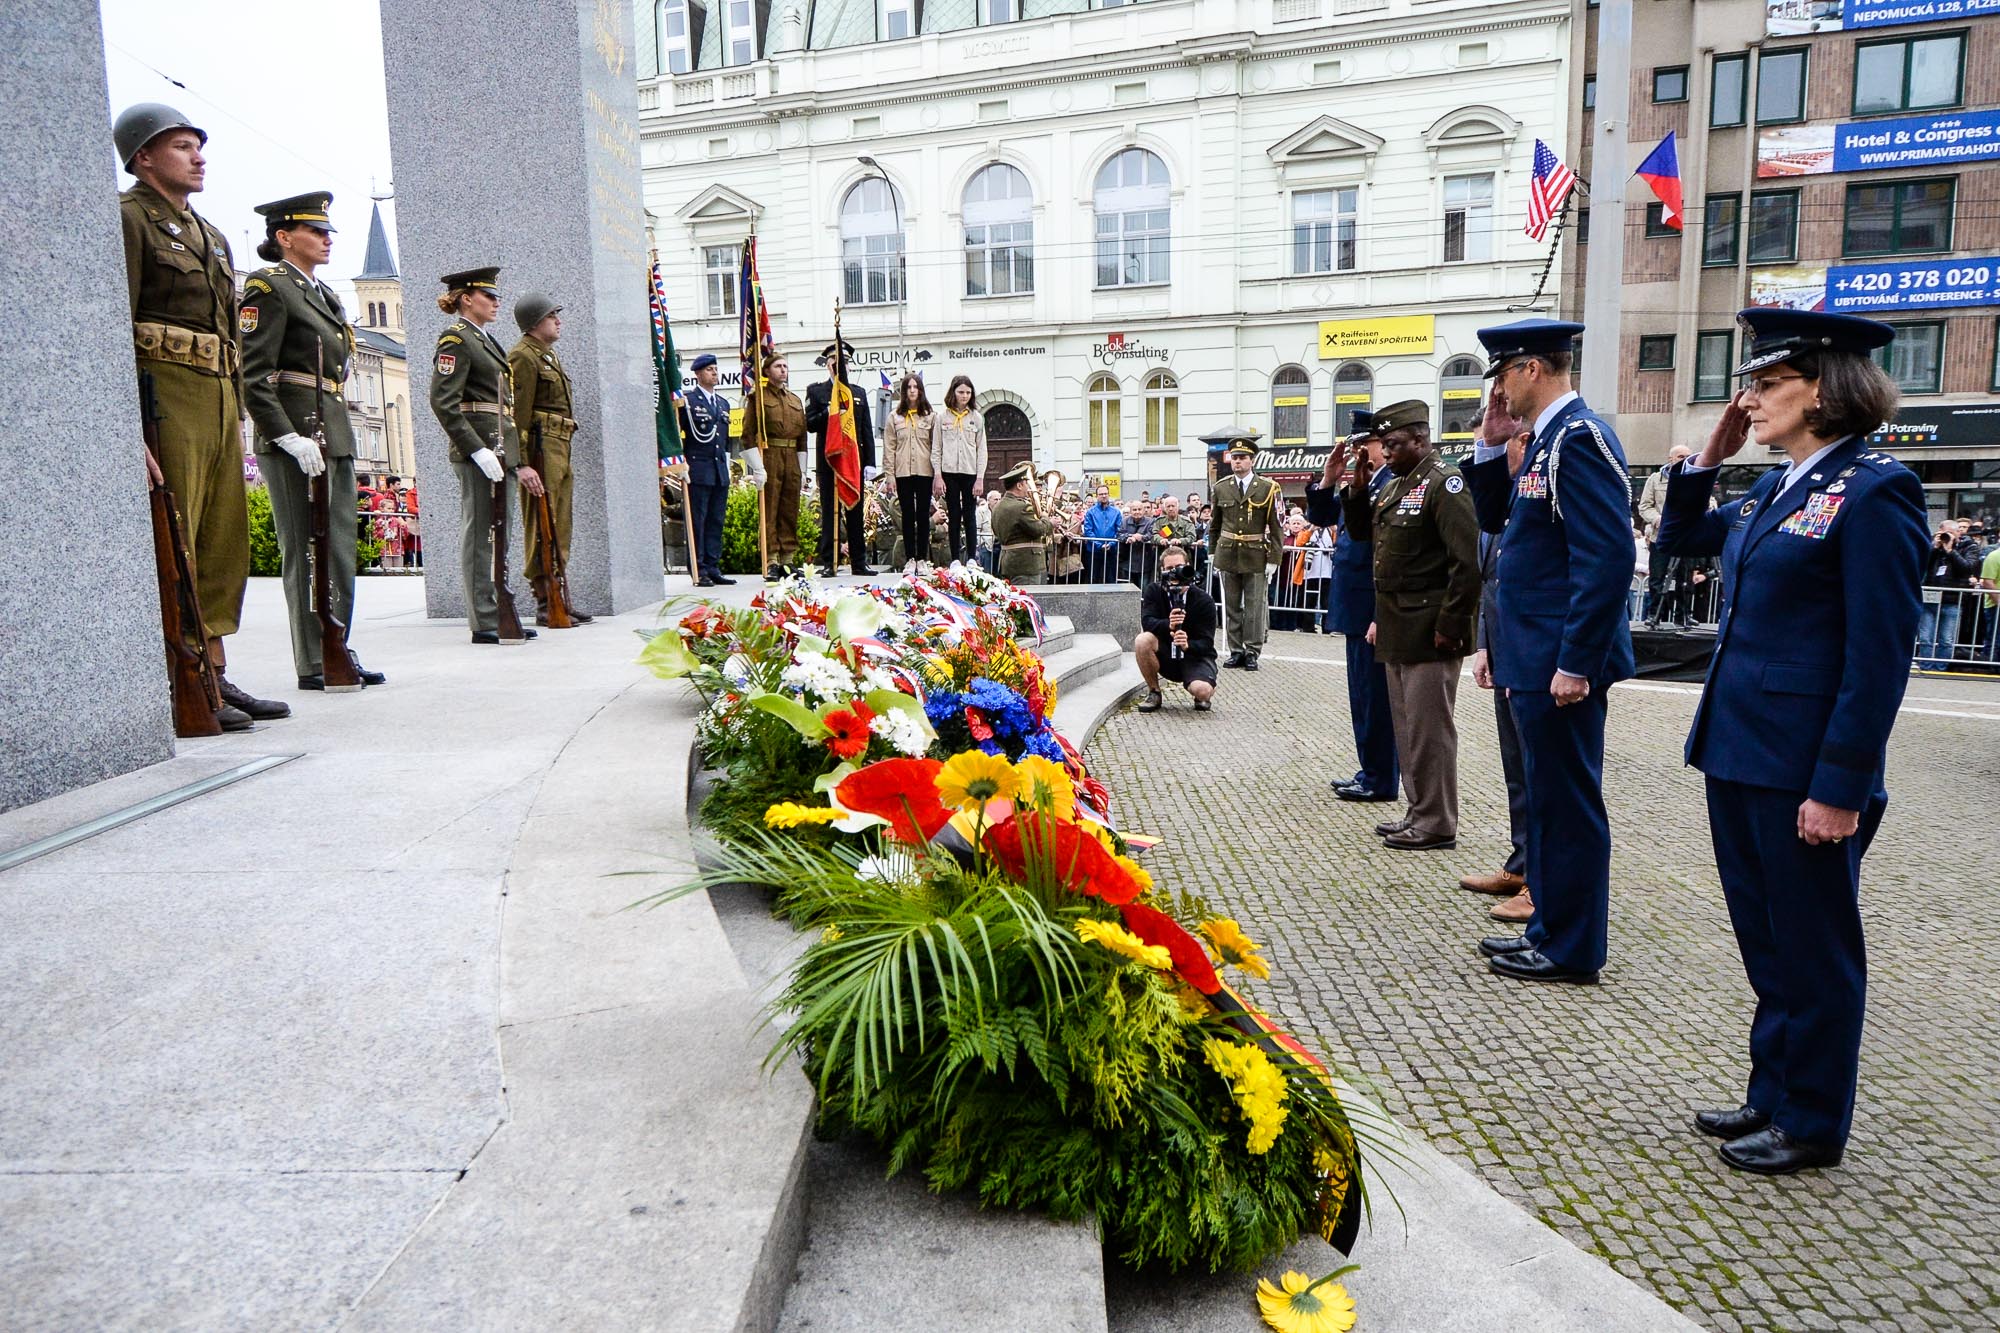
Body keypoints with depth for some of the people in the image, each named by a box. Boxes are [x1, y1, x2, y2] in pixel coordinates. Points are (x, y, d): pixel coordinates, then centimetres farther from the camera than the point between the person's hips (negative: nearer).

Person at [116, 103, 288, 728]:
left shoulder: (209, 234, 23)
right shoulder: (128, 217, -2)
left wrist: (235, 413, 16)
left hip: (219, 398, 8)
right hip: (165, 391, -8)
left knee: (224, 542, 8)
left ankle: (214, 675, 14)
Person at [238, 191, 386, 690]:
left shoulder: (323, 293, 21)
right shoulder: (269, 288, -5)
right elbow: (254, 376, -13)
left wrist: (336, 433, 17)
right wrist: (290, 438, -20)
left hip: (335, 436, 8)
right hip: (295, 434, -8)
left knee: (340, 547, 8)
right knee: (305, 550, -5)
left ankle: (338, 652, 14)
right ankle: (313, 664, 0)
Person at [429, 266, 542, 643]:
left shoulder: (486, 340, 21)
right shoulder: (456, 338, -6)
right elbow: (442, 402, -16)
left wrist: (517, 460, 19)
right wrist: (478, 450, -22)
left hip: (500, 451, 9)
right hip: (479, 449, -9)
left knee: (497, 535, 11)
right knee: (479, 534, -6)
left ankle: (499, 616, 17)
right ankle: (485, 623, -3)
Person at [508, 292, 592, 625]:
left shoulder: (549, 354, 22)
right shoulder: (523, 356, -7)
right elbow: (519, 412, -14)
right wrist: (524, 461, -20)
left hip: (560, 448, 10)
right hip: (540, 446, -10)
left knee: (559, 526, 11)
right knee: (542, 526, -8)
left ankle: (557, 598, 17)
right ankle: (545, 604, -6)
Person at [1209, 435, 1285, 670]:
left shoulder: (1268, 488, -4)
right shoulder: (1220, 488, 5)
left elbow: (1275, 526, -4)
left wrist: (1273, 558, -8)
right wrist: (1212, 552, 12)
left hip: (1255, 556, -3)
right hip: (1228, 554, 3)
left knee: (1254, 605, 1)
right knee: (1231, 605, 8)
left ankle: (1252, 652, 9)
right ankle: (1236, 650, 15)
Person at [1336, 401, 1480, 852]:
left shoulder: (1444, 484, -13)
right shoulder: (1395, 485, 15)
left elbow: (1468, 561, -19)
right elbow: (1361, 533, 23)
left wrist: (1450, 625, -20)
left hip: (1429, 632, -9)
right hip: (1396, 629, 9)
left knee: (1428, 728, -2)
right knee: (1407, 726, 15)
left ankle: (1436, 825, 8)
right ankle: (1419, 812, 26)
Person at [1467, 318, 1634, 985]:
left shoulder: (1579, 437, -16)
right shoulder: (1541, 439, 14)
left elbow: (1608, 558, -23)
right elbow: (1492, 518, 20)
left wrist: (1575, 663, -23)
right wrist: (1491, 443, 8)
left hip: (1561, 661, -10)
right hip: (1534, 657, 10)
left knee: (1567, 802, 1)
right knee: (1546, 796, 17)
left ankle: (1571, 949, 13)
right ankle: (1551, 925, 29)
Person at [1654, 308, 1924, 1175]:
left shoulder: (1873, 492, -14)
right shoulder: (1775, 491, 10)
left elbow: (1879, 656, -17)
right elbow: (1680, 538, 27)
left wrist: (1841, 787, -18)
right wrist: (1708, 458, 12)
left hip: (1805, 770, -8)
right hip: (1737, 752, 8)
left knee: (1813, 949, 8)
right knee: (1766, 940, 19)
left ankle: (1812, 1123, 24)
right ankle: (1773, 1094, 34)